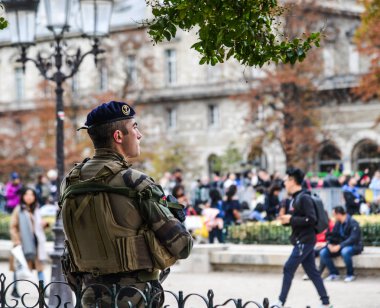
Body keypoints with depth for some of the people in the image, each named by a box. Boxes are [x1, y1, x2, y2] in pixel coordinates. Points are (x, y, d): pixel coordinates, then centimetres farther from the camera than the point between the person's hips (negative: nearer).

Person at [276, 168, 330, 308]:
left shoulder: (304, 198, -15)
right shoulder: (296, 198, 15)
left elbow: (311, 219, -21)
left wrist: (291, 219, -19)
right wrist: (286, 220, 4)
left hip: (304, 241, -10)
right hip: (301, 240, 10)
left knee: (288, 269, -6)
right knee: (312, 272, 9)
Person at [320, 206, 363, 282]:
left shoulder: (353, 223, -16)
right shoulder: (337, 223, 7)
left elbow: (353, 239, -24)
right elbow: (333, 235, 9)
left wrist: (339, 246, -31)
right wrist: (330, 244, -13)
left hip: (354, 246, -7)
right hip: (339, 246, 7)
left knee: (345, 252, -41)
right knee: (323, 253, -13)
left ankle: (350, 275, -20)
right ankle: (334, 273, -2)